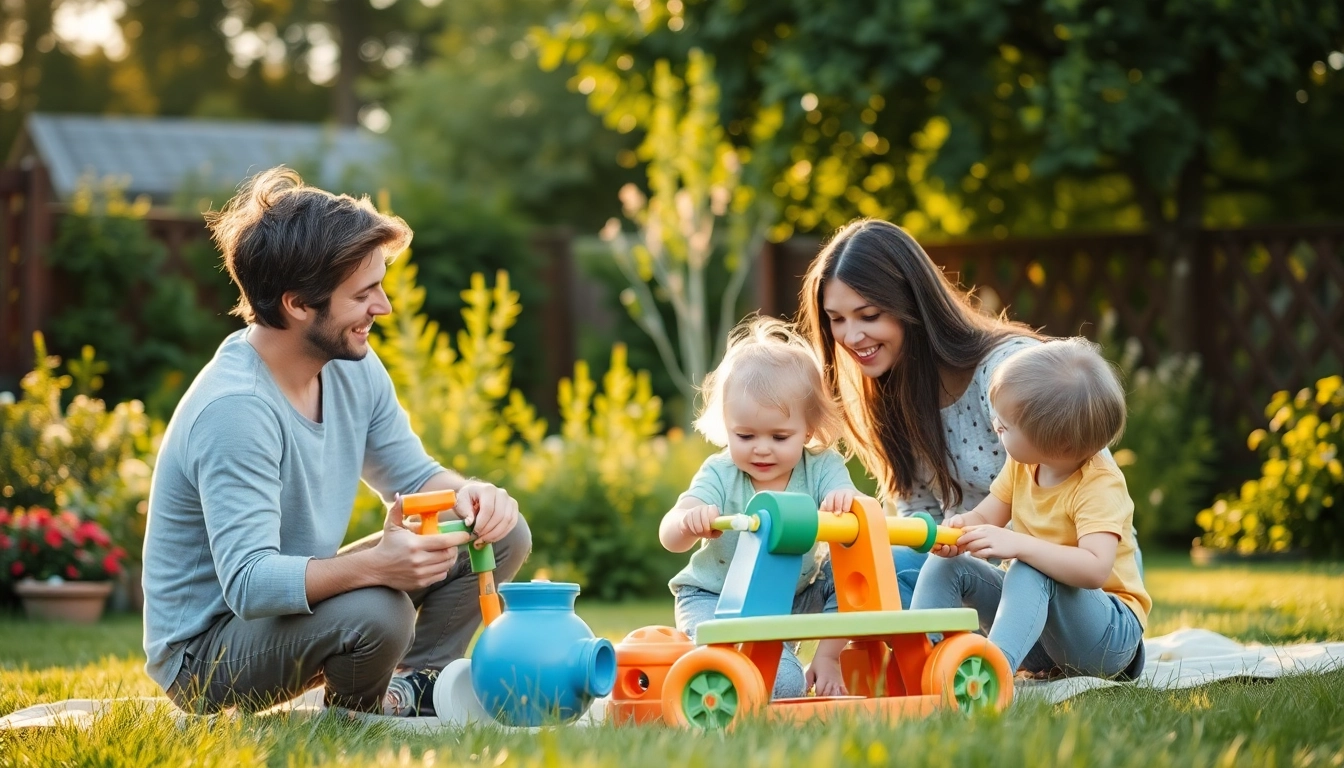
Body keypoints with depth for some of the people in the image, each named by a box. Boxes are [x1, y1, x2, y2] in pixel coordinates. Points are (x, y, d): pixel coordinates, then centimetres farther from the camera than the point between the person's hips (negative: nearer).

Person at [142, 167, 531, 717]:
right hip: (205, 654, -8)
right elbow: (249, 583, -35)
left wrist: (466, 495, -16)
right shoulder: (234, 410, -30)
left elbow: (414, 475, 8)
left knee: (501, 534, 1)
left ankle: (415, 687, 5)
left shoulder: (352, 367, -3)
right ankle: (358, 716, -5)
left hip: (300, 593, 8)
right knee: (376, 612, -37)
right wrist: (372, 565, -50)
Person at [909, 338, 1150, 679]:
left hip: (1110, 633, -8)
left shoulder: (1100, 485, -23)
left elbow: (1095, 569, -36)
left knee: (1030, 573, -36)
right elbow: (984, 517, 7)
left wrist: (1017, 544, -44)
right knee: (946, 567, -7)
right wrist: (960, 528, -18)